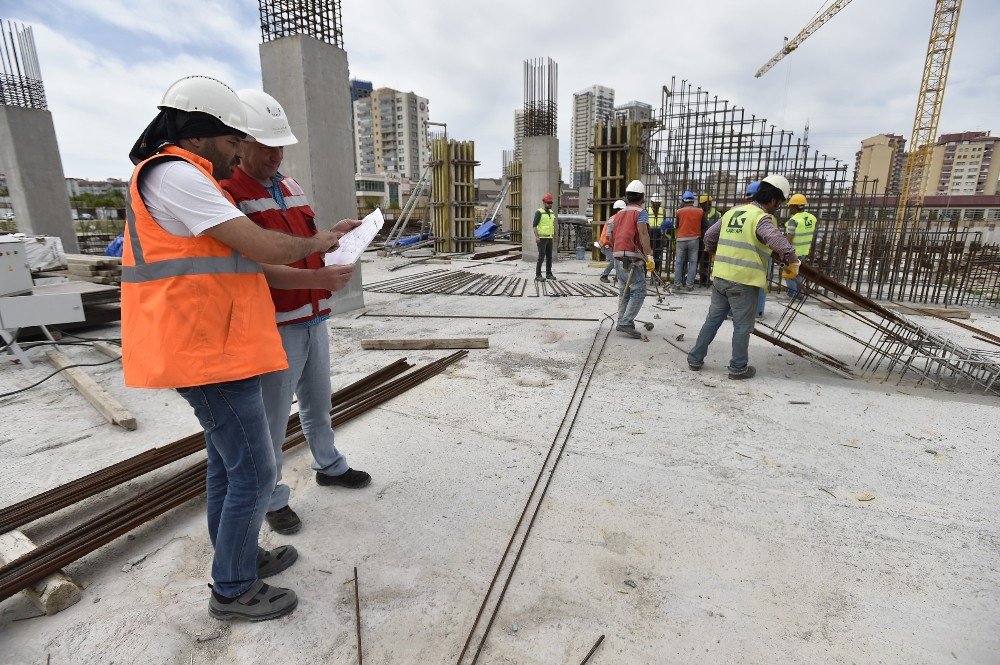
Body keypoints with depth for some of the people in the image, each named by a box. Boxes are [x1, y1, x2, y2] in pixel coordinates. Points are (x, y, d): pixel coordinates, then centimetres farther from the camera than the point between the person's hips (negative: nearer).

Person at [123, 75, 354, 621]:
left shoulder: (185, 182, 19)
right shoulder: (174, 174, -14)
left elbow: (244, 266, 15)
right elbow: (261, 248, -21)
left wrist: (318, 279, 10)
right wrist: (314, 243, -1)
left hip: (210, 348, 11)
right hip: (211, 355, -11)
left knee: (227, 463, 20)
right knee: (254, 472, 0)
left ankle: (241, 558, 37)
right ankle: (233, 591, 19)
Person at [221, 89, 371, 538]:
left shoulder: (291, 187, 12)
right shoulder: (225, 193, -13)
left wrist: (332, 235, -2)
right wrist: (317, 278, -32)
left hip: (313, 319, 8)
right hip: (273, 327, -7)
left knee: (318, 403, 21)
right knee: (272, 418, 5)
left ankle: (328, 466, 41)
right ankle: (273, 499, 24)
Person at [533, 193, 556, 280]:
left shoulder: (551, 212, 12)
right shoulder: (539, 212, -11)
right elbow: (534, 225, -16)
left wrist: (554, 235, 18)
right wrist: (536, 237, -24)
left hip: (549, 238, 7)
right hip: (541, 238, -7)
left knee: (549, 256, 8)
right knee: (541, 256, -10)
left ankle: (548, 274, 17)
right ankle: (538, 275, -4)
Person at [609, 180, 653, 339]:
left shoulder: (619, 214, 18)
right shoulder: (641, 212, -3)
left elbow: (611, 237, 21)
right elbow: (643, 233, -20)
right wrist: (649, 255, -26)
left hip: (618, 258, 8)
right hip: (632, 259, -8)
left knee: (625, 291, 16)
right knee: (639, 291, -5)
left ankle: (622, 322, 20)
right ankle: (626, 323, -12)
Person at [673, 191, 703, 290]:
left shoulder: (679, 212, -2)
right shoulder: (700, 211, 0)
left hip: (681, 239, 0)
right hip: (694, 240, 0)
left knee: (678, 263, 8)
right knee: (692, 263, 5)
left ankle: (678, 284, 9)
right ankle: (689, 285, 4)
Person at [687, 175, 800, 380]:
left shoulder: (732, 212, 11)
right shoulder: (761, 218, -11)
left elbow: (709, 237, 17)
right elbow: (776, 239, -30)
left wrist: (718, 253, 34)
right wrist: (792, 260, -20)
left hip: (720, 278, 7)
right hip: (743, 282, -6)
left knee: (713, 319, 16)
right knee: (742, 326, 7)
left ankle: (695, 359, 21)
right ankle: (738, 368, 18)